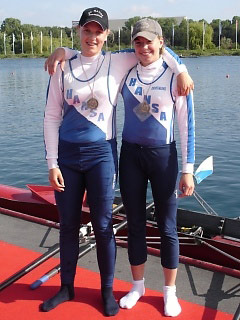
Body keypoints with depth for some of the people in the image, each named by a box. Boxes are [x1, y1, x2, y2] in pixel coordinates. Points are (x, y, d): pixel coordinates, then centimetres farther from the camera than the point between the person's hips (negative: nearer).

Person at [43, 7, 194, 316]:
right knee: (68, 224, 12)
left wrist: (180, 69, -4)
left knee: (102, 226, 5)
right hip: (67, 154, 2)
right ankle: (66, 287, 32)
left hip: (101, 153, -2)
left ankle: (107, 290, 25)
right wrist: (52, 162, -3)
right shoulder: (63, 67, 3)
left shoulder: (117, 62, -1)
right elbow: (52, 116, 2)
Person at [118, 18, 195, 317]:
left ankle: (170, 292, 24)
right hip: (130, 155, 3)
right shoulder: (125, 73, 2)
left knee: (167, 226, 5)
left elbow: (186, 125, -5)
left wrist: (187, 170, -7)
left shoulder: (175, 77, -6)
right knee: (135, 224, 12)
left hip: (163, 155, -2)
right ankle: (138, 286, 30)